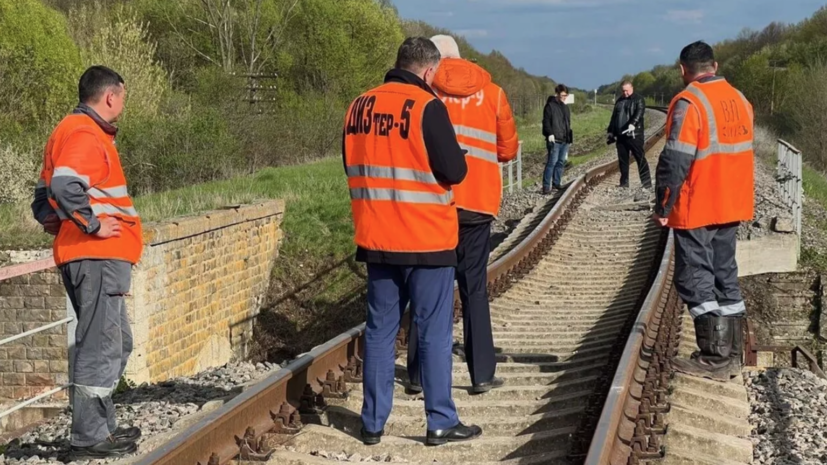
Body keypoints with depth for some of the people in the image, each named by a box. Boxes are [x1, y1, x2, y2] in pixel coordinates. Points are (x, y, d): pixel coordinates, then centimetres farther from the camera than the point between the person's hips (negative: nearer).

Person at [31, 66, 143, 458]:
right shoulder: (85, 134, -12)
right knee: (100, 346, -6)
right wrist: (93, 224, -19)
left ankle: (102, 425, 26)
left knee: (115, 344, 18)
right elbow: (65, 186, -29)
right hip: (97, 256, -10)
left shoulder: (70, 132, 20)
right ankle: (88, 437, -1)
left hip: (97, 256, 10)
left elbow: (43, 199, 23)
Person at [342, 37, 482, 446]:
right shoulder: (427, 107, -13)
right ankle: (441, 423, 9)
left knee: (380, 330, 13)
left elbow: (351, 166, 15)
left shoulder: (359, 106, 5)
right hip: (426, 239, -5)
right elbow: (454, 171, -13)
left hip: (376, 239, 5)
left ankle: (373, 422, 16)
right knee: (434, 333, 4)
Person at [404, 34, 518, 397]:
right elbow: (508, 149, 9)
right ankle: (482, 374, 7)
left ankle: (419, 375, 6)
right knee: (474, 288, 8)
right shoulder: (491, 93, 7)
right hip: (478, 203, 1)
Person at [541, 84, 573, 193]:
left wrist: (569, 137, 22)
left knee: (561, 162, 9)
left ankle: (556, 183, 17)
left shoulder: (565, 107, 19)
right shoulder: (550, 106, -5)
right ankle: (546, 186, -11)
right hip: (555, 140, -8)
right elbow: (546, 121, -12)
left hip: (565, 140, 8)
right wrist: (550, 133, -23)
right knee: (552, 162, -11)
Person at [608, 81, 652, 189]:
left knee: (640, 159, -8)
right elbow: (614, 117, 24)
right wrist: (610, 131, 20)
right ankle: (624, 182, 19)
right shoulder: (619, 101, 18)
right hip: (621, 135, 7)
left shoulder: (638, 100, -2)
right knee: (622, 160, 10)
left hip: (634, 135, -7)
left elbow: (639, 113, -19)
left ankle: (646, 183, -9)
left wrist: (632, 123, -36)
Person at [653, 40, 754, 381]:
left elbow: (675, 161, -19)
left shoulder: (689, 103, -16)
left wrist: (663, 206, -10)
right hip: (732, 206, 8)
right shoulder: (740, 100, 8)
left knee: (695, 279, -1)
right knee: (725, 275, 15)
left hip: (696, 209, -8)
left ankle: (715, 359, -4)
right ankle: (732, 354, 18)